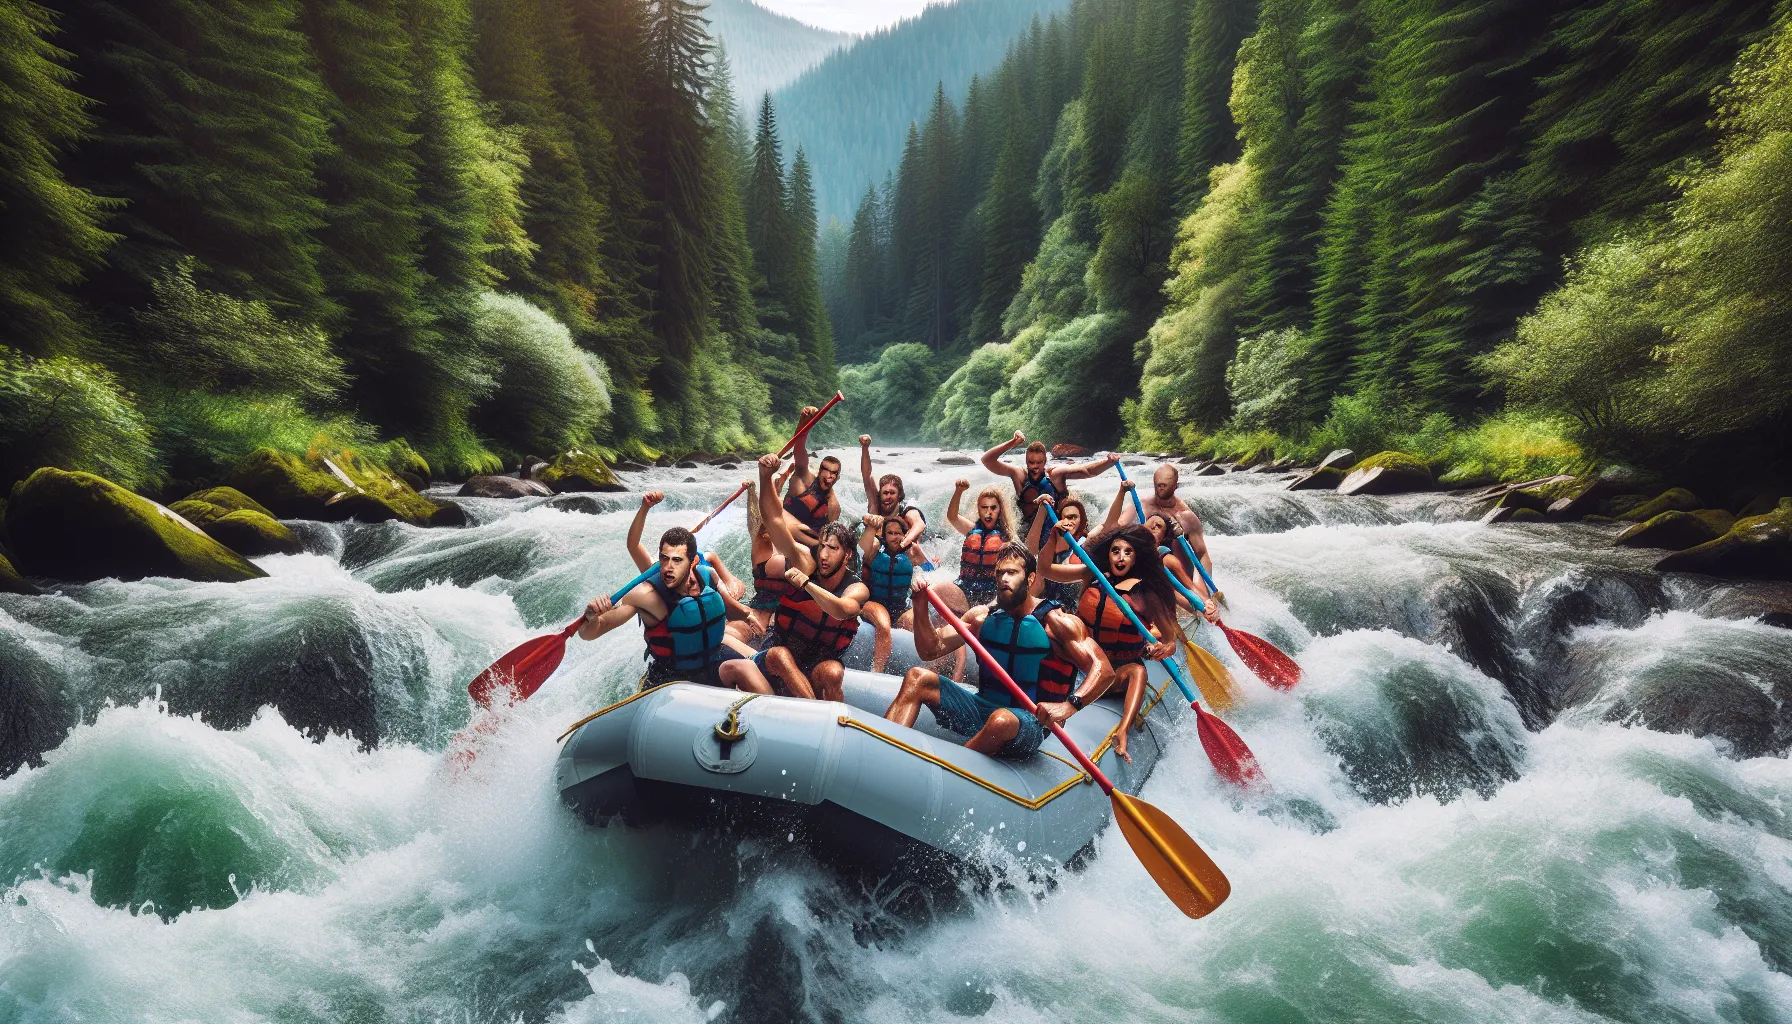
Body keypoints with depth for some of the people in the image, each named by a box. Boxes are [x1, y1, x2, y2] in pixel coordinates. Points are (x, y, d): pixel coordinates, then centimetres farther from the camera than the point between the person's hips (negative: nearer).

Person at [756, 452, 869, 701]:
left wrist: (806, 584, -41)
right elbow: (774, 519, -16)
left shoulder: (856, 589, -8)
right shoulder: (805, 564, -6)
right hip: (778, 663, 1)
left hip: (817, 671, -1)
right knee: (779, 654, -34)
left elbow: (841, 611, -33)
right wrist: (765, 475, -29)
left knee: (833, 672, -35)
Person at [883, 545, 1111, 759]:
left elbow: (1104, 670, -15)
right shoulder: (983, 616, 7)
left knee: (1002, 720, -40)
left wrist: (1070, 705, -32)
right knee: (917, 678, -10)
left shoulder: (1056, 622, -8)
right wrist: (921, 608, -9)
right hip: (981, 709, 6)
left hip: (1029, 723, -5)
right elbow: (932, 649, 8)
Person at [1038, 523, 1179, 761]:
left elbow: (1170, 639, -5)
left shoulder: (1145, 592, -6)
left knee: (1137, 670, -35)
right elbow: (1046, 569, -2)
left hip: (1119, 671, -3)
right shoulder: (1093, 574, 2)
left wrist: (1167, 648, -27)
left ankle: (1122, 733, -53)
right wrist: (1054, 540, -18)